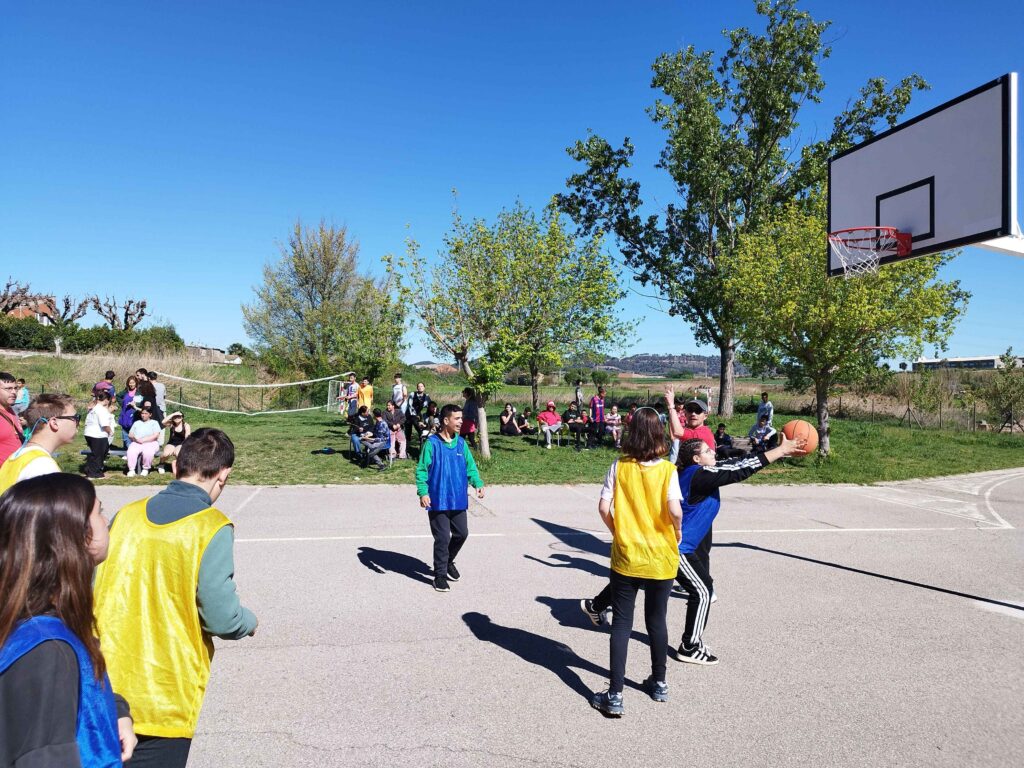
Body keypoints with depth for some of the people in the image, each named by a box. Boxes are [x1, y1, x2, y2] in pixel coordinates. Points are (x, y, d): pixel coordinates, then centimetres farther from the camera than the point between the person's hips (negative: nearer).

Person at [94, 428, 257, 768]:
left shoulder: (126, 515, -1)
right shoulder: (212, 528, -17)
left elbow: (93, 591, 8)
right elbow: (222, 618, -18)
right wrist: (250, 622, 3)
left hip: (106, 688, 5)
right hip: (164, 699, -4)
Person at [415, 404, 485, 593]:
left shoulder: (460, 443, 6)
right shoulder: (432, 443, -10)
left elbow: (470, 466, 11)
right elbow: (421, 469, -10)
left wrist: (478, 483, -4)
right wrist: (423, 492, -20)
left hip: (459, 500, 6)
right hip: (438, 501, -5)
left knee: (461, 533, 13)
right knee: (442, 538, 0)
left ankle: (448, 561, 39)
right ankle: (440, 575, 16)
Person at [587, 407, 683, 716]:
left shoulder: (619, 467, -7)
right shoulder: (667, 470, -10)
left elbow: (603, 508, -10)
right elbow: (674, 511, -19)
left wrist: (617, 532, 7)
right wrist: (677, 534, 0)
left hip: (625, 556, 0)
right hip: (661, 558, 1)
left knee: (621, 623, 7)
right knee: (657, 620, 18)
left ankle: (615, 695, 8)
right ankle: (659, 684, 34)